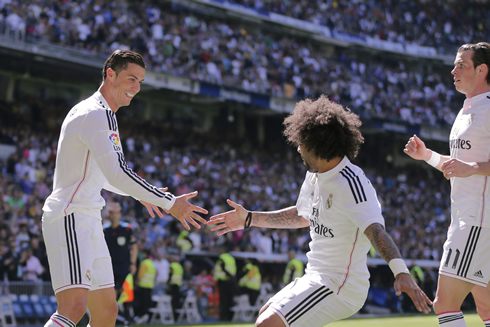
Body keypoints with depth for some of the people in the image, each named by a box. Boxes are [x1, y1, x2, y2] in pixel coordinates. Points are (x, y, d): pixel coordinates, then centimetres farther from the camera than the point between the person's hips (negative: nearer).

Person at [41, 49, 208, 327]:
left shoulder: (102, 114, 19)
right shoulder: (95, 115, -14)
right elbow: (117, 174, -24)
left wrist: (140, 194, 33)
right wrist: (169, 202, -21)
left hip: (88, 221, 10)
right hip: (69, 218, -10)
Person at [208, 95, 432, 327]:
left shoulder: (351, 183, -23)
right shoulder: (315, 176, 7)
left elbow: (375, 230, -36)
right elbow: (302, 216, 25)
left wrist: (401, 272, -51)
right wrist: (249, 219, 27)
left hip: (339, 287, -10)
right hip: (317, 278, 10)